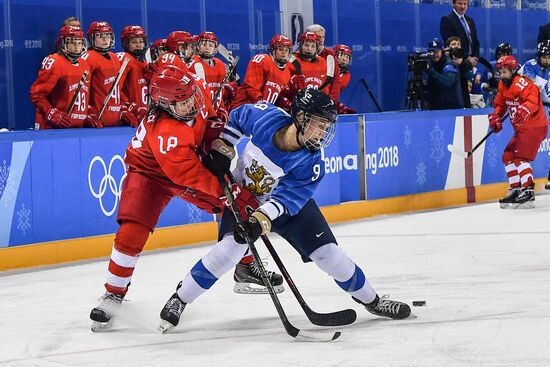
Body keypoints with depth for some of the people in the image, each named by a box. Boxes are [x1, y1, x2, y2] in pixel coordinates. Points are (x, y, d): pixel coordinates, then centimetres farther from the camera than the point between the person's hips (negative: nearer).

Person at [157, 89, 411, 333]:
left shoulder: (310, 164, -27)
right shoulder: (264, 117, -27)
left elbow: (285, 199, -29)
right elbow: (237, 118, -5)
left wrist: (260, 221, -43)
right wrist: (221, 150, -9)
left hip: (289, 205, 1)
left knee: (328, 253, -4)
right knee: (231, 247, -25)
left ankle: (371, 300, 19)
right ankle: (179, 299, -12)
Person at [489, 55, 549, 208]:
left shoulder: (520, 83, -20)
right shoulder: (503, 86, 10)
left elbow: (533, 99, -34)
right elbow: (500, 103, 23)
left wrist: (524, 110, -51)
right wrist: (496, 118, 7)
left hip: (534, 126, -10)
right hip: (521, 128, 10)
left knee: (520, 157, -19)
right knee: (508, 157, 12)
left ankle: (528, 191, -21)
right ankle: (515, 190, 19)